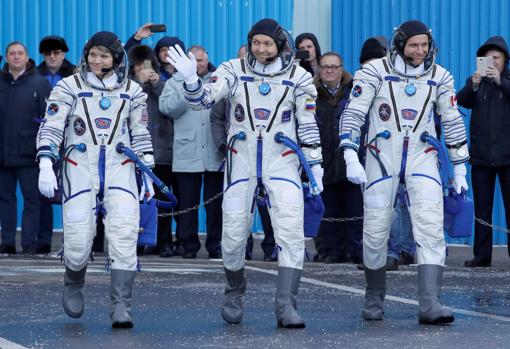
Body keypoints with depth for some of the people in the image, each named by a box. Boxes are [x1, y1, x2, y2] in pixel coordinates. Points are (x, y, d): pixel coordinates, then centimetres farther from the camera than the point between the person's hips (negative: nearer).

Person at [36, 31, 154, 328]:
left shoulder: (132, 91, 10)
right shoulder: (69, 87, 3)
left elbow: (140, 134, 17)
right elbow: (51, 128, -1)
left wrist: (148, 172, 12)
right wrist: (45, 166, -11)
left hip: (120, 168, 1)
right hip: (79, 167, -1)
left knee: (124, 236, -15)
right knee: (78, 237, -7)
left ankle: (122, 306, -15)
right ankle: (74, 284, 26)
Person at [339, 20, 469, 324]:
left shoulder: (439, 77, 3)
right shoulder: (375, 71, -6)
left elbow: (453, 122, 11)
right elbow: (353, 114, -8)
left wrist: (460, 168, 13)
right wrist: (351, 158, -17)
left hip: (422, 159, 1)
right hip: (382, 159, -1)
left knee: (431, 230, -14)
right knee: (375, 233, 2)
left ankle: (429, 304, -19)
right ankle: (375, 299, 23)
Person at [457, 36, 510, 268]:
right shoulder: (476, 81, 9)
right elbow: (462, 101, -6)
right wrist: (473, 86, -25)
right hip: (481, 154, 2)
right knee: (482, 207, 3)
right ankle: (482, 255, 5)